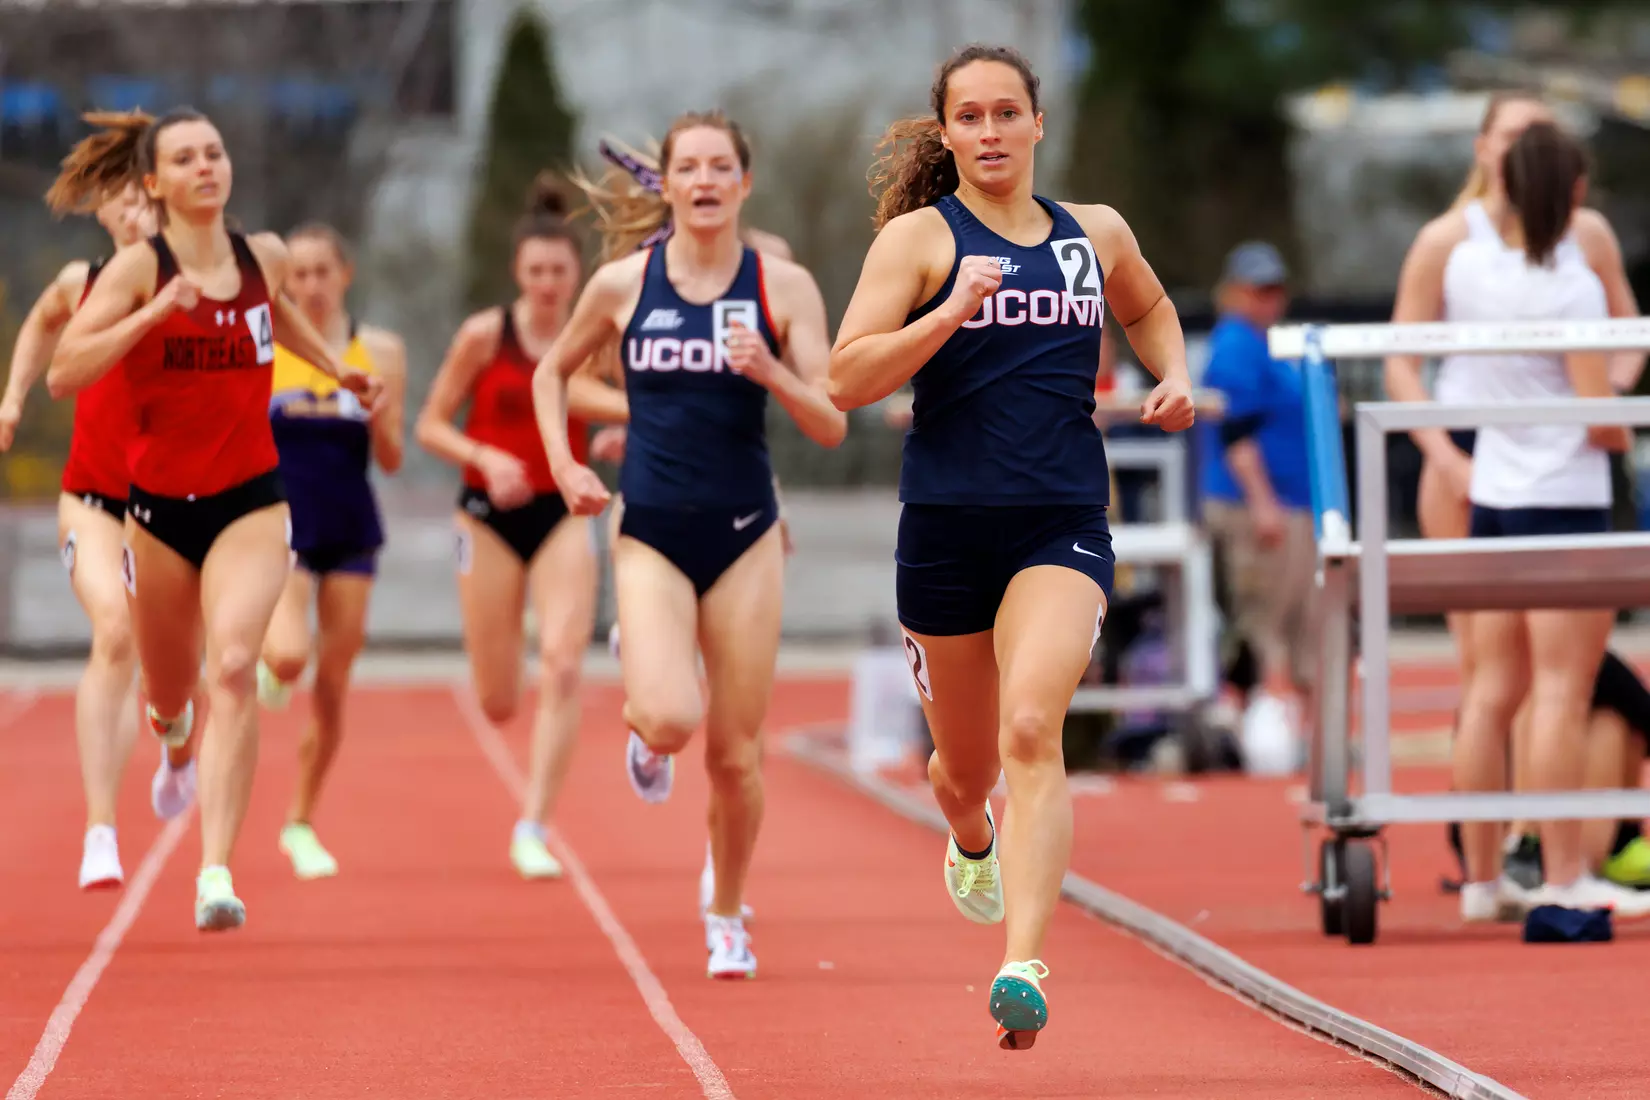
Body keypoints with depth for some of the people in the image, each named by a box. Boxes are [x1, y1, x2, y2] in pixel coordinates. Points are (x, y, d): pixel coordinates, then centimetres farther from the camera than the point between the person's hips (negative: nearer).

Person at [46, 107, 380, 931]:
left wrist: (334, 367, 25)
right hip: (160, 506, 0)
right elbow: (63, 374, -19)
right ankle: (173, 731, 58)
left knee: (233, 667, -22)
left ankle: (216, 873, -27)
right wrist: (155, 312, -25)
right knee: (169, 690, 16)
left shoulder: (264, 259, 3)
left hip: (250, 504, 1)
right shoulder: (140, 268, -9)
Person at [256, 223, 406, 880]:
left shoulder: (380, 353, 3)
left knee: (331, 689, 4)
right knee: (289, 657, -26)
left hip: (351, 534, 2)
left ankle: (301, 824, 20)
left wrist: (380, 415, -15)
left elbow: (390, 461, 4)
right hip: (281, 528, -2)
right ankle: (269, 663, 13)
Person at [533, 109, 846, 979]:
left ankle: (727, 916, 27)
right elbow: (552, 372, 17)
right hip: (651, 537, -1)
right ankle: (643, 729, 16)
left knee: (736, 753, 4)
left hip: (745, 538, 1)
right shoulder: (621, 283, 0)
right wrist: (563, 464, 4)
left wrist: (772, 372, -22)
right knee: (670, 720, -23)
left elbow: (831, 427, -5)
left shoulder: (783, 286, -2)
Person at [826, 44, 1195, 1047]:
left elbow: (1150, 308, 33)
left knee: (1031, 729, -23)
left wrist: (1175, 378, 13)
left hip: (1064, 526, 0)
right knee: (966, 764, 16)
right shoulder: (919, 238, -1)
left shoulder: (1097, 234, 10)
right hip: (948, 526, 0)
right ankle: (972, 843, 54)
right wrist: (949, 314, -22)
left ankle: (1024, 966, -32)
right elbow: (847, 381, -11)